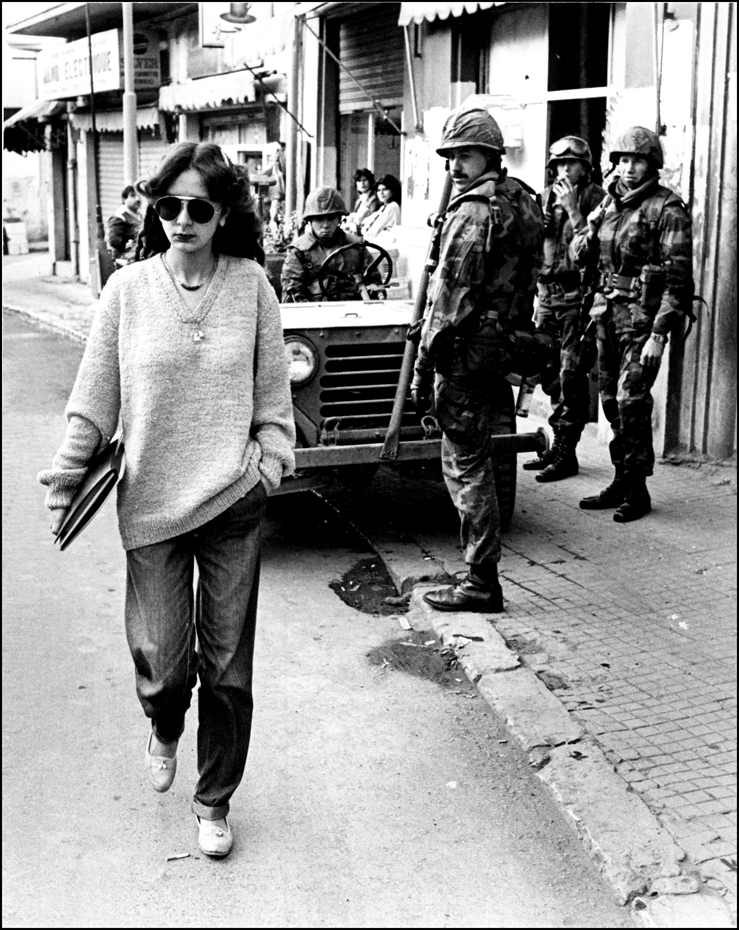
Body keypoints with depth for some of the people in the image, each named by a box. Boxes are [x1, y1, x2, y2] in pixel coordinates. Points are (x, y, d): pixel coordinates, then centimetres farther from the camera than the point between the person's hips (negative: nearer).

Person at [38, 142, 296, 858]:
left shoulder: (250, 286, -2)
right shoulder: (128, 289, -2)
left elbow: (273, 393, 6)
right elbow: (95, 396, 3)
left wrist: (271, 456, -6)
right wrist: (66, 474, 0)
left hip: (233, 503, 0)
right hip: (151, 503, 0)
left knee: (227, 668, 7)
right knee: (162, 664, 2)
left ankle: (214, 801, 28)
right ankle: (163, 731, 40)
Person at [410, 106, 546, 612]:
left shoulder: (473, 214, -16)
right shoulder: (524, 202, 13)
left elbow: (449, 299, -19)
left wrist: (423, 367, -15)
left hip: (470, 348, -10)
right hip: (510, 340, 10)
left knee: (466, 464, -3)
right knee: (475, 456, 22)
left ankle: (482, 583, 2)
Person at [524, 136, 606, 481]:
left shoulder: (595, 198, -6)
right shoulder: (546, 197, 12)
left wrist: (572, 209, -18)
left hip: (578, 295, -7)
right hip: (548, 293, 7)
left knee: (571, 375, -6)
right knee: (551, 373, 12)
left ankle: (566, 452, -1)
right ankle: (559, 444, 23)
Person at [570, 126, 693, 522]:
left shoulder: (667, 209, -9)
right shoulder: (610, 203, 13)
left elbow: (678, 277, -14)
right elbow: (579, 255, 19)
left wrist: (659, 333, -19)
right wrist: (590, 233, -4)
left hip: (643, 314, -7)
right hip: (608, 311, 7)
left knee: (631, 400, -11)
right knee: (611, 399, 10)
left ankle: (638, 489, -1)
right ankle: (622, 480, 21)